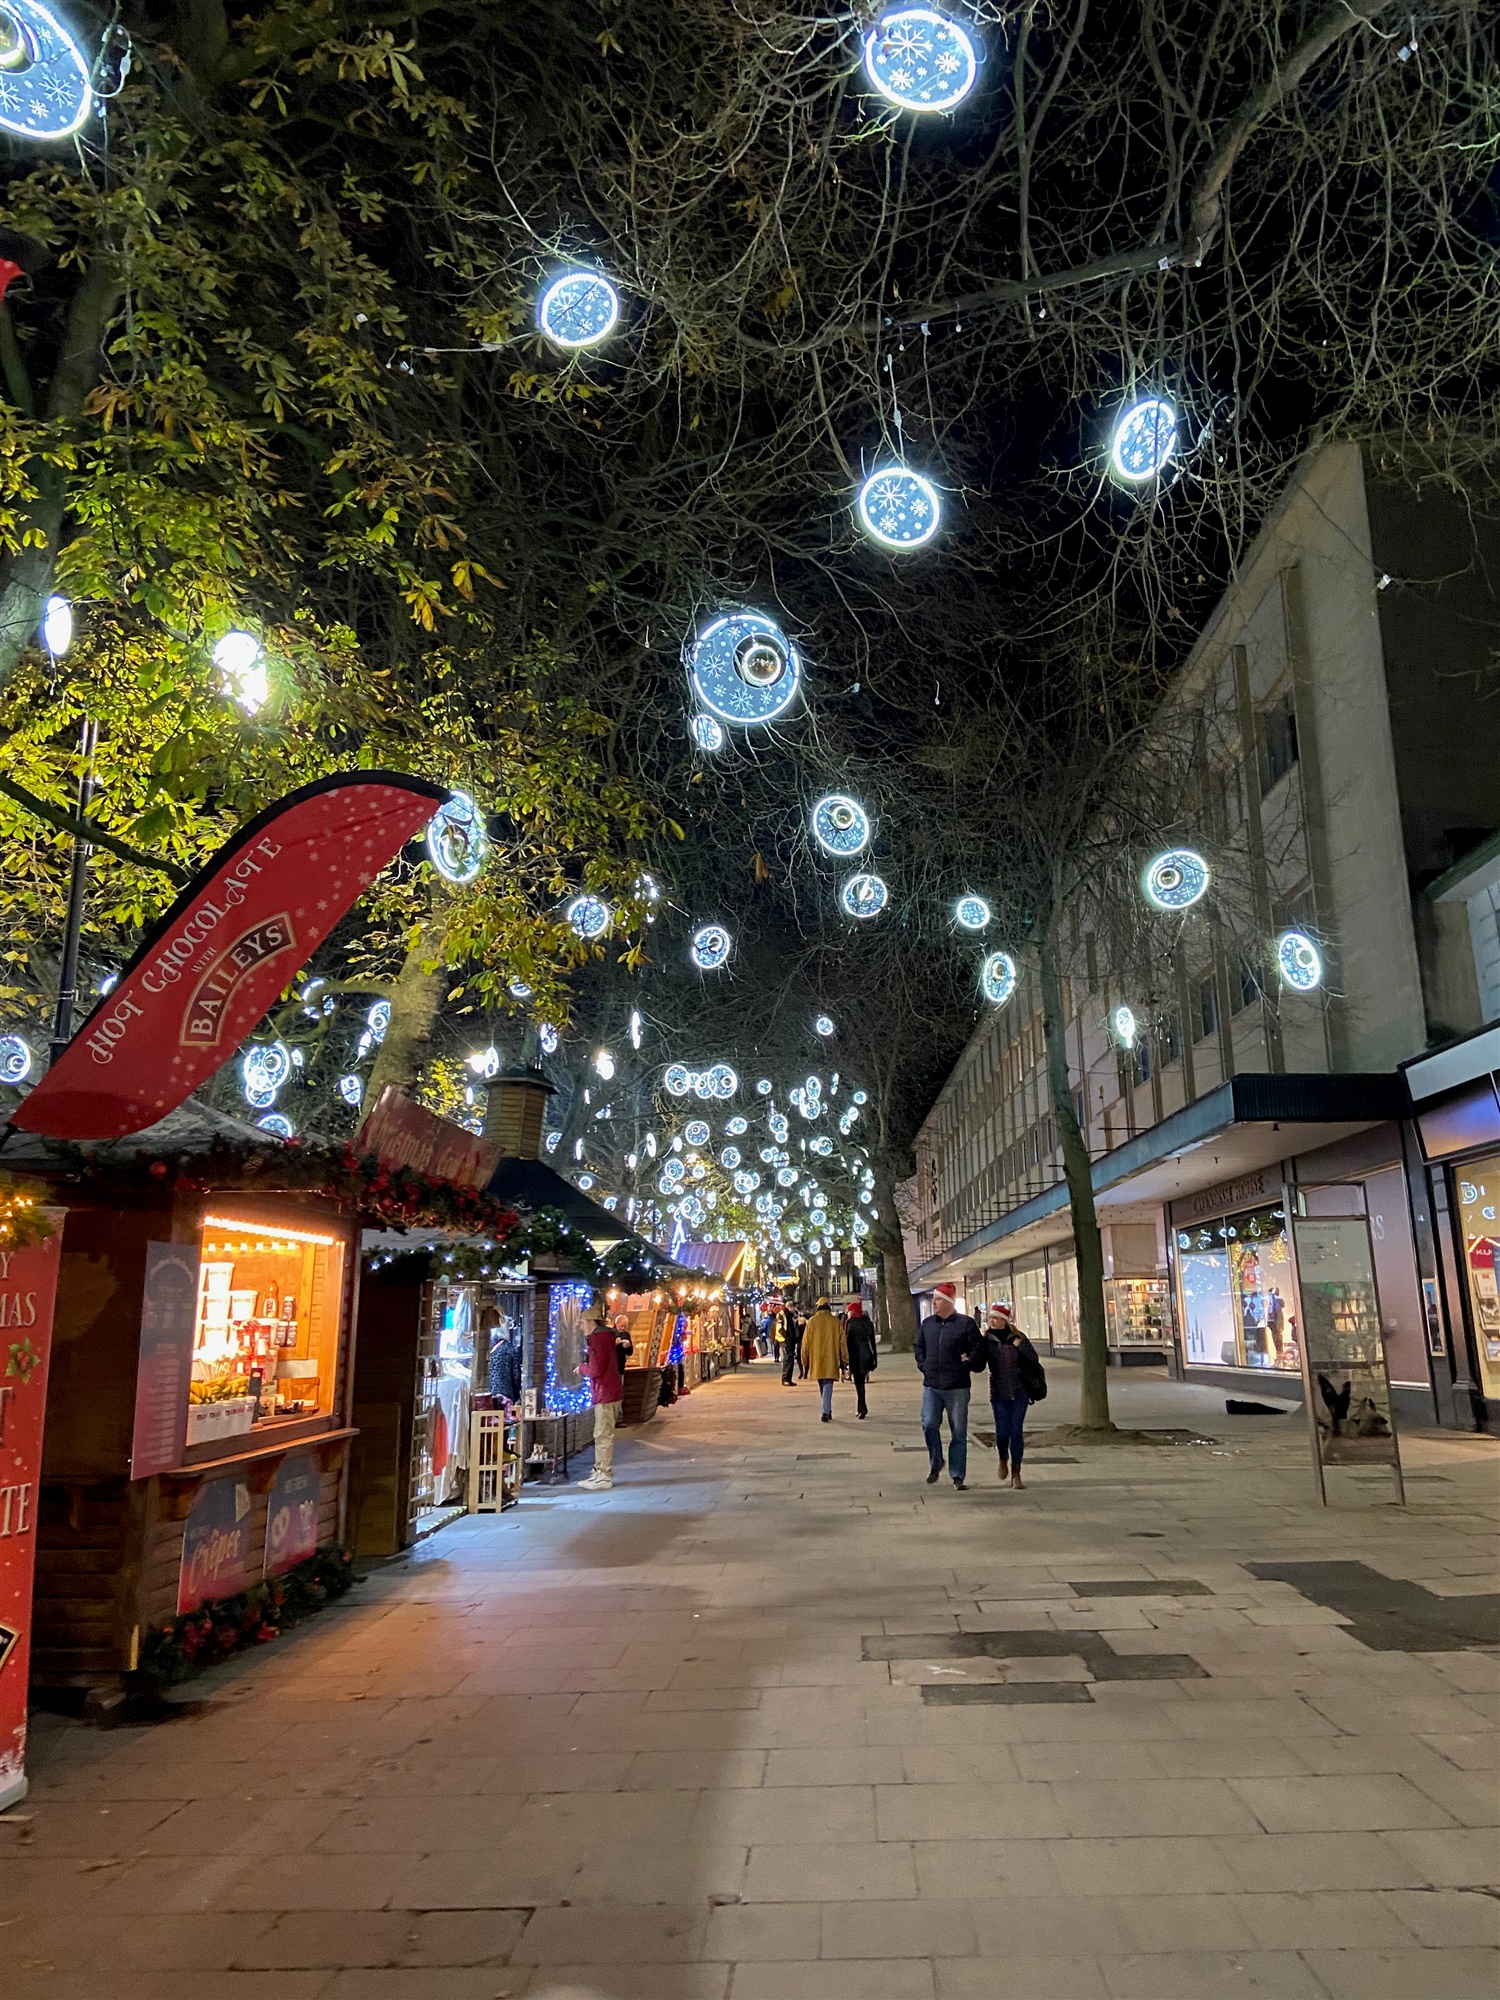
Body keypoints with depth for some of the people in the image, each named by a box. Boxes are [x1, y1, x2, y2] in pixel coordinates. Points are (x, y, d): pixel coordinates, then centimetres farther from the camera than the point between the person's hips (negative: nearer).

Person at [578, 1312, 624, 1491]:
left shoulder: (598, 1339, -14)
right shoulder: (606, 1337, 16)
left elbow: (595, 1370, -20)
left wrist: (581, 1369, -3)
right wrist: (586, 1368, 8)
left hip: (606, 1395, -10)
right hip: (610, 1393, 10)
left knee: (603, 1436, -7)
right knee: (602, 1435, 15)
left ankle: (603, 1477, -4)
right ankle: (600, 1472, 20)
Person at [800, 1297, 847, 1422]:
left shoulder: (812, 1322, -2)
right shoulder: (836, 1322, 0)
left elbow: (806, 1343, 0)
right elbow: (842, 1342, 3)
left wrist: (805, 1362, 8)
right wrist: (844, 1360, 11)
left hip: (816, 1360, 1)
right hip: (831, 1359, -1)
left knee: (822, 1387, 16)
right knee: (828, 1386, -3)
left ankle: (828, 1411, 25)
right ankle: (826, 1412, -15)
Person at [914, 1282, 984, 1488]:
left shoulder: (966, 1323, -4)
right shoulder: (927, 1323, 10)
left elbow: (978, 1350, -1)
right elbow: (919, 1347, 21)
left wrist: (967, 1365, -7)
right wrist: (923, 1366, 8)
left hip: (957, 1387, -3)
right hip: (931, 1386, 3)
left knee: (959, 1432, 3)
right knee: (929, 1425, -6)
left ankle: (957, 1476, 12)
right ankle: (936, 1464, 18)